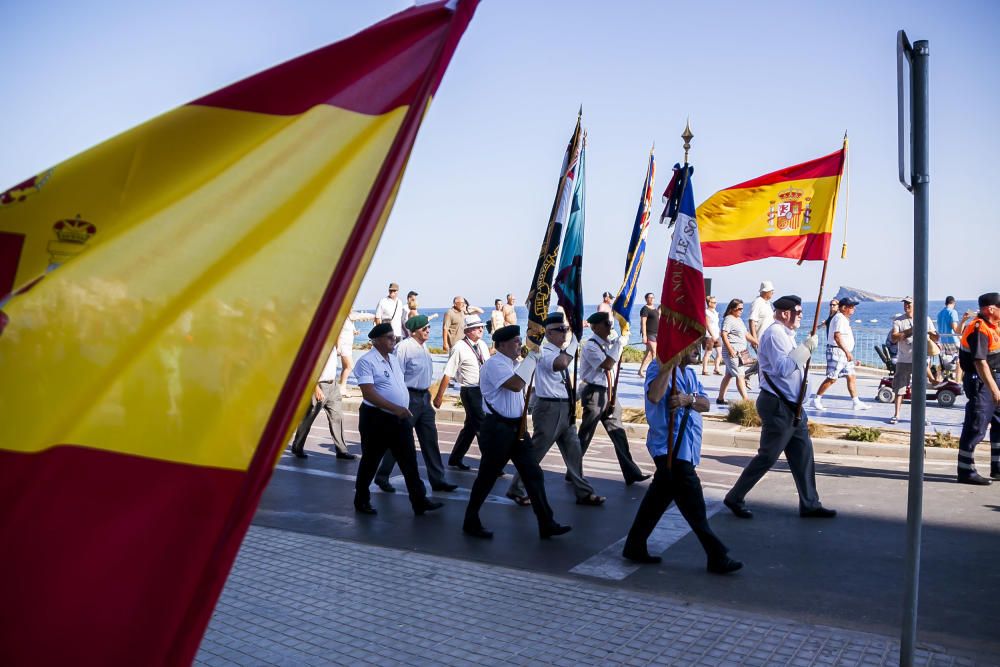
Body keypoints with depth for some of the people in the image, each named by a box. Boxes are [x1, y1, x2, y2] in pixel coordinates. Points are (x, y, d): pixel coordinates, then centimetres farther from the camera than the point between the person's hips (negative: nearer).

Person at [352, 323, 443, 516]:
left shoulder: (393, 358, 9)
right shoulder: (367, 361, -15)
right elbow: (368, 393, -22)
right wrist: (395, 408, -26)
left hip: (399, 419, 7)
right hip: (376, 419, -7)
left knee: (409, 461, 6)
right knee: (370, 462, 8)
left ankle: (419, 501, 10)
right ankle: (362, 501, 24)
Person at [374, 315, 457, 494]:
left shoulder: (424, 347, 10)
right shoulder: (404, 347, -16)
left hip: (424, 397, 8)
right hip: (409, 397, -8)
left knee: (430, 439, 10)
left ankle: (437, 480, 16)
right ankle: (382, 477, 19)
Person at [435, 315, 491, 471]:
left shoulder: (483, 344, 6)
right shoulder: (460, 348, -14)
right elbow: (448, 374, -14)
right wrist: (439, 397, -13)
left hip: (485, 390, 7)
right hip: (470, 391, -7)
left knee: (471, 425, 16)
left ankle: (455, 459, 30)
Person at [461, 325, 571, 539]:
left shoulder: (512, 364, 15)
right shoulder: (494, 364, -16)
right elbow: (516, 384, -30)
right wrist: (532, 356, -24)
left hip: (515, 427, 9)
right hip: (497, 428, -9)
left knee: (533, 474, 5)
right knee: (487, 477, 3)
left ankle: (546, 524, 9)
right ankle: (471, 522, 19)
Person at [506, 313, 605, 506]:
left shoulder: (560, 351, 11)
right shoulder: (544, 352, -16)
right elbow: (561, 363, -38)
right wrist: (573, 343, -26)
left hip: (565, 408, 9)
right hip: (549, 408, -9)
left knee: (574, 450, 12)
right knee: (535, 451, 1)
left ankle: (584, 493, 21)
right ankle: (516, 489, 15)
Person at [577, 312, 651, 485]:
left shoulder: (609, 343, 11)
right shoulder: (590, 346, -15)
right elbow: (607, 365, -25)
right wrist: (618, 344, -19)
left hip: (609, 393, 8)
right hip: (594, 394, -8)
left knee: (618, 433, 8)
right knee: (585, 436, 2)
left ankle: (631, 473, 12)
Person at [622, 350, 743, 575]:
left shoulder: (689, 373, 16)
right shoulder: (659, 368, -11)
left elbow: (705, 404, 5)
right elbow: (654, 396, -31)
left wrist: (688, 399, -17)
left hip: (685, 449, 10)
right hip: (671, 449, -10)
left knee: (659, 497, 15)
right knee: (694, 506, -3)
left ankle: (635, 547, 25)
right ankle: (717, 557, 5)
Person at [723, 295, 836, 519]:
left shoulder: (785, 334, 16)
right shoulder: (774, 334, -16)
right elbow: (782, 368, -27)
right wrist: (805, 348, -21)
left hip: (791, 406, 10)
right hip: (778, 406, -10)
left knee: (803, 454, 11)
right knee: (767, 457, -2)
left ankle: (809, 504, 19)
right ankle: (735, 498, 9)